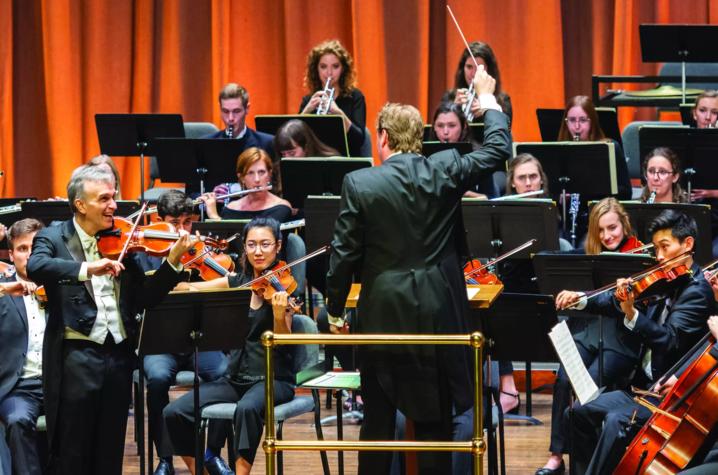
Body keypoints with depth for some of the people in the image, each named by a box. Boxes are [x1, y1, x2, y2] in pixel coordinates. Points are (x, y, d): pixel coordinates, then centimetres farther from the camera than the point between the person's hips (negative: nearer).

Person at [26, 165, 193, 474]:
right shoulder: (53, 239, 0)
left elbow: (145, 298, 9)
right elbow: (35, 268, -22)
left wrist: (173, 261, -4)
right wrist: (86, 269, -34)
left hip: (118, 355, 5)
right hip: (76, 356, -5)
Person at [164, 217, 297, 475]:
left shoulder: (282, 287, -4)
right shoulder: (235, 283, 9)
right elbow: (181, 287, 7)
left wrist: (279, 313, -32)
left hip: (273, 379, -5)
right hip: (236, 377, 5)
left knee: (247, 408, -39)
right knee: (174, 413, -14)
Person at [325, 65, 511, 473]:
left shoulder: (359, 184, -9)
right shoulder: (446, 171, -4)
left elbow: (344, 255, -6)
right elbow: (499, 149, 12)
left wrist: (335, 312, 6)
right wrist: (488, 99, 27)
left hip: (383, 315, -1)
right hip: (437, 313, 1)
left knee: (378, 419, 8)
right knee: (434, 420, 7)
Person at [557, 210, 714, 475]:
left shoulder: (696, 292, -14)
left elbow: (670, 340, -27)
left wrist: (631, 314, -39)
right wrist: (580, 300, -5)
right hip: (645, 384, 10)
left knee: (617, 421, -31)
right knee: (578, 413, 10)